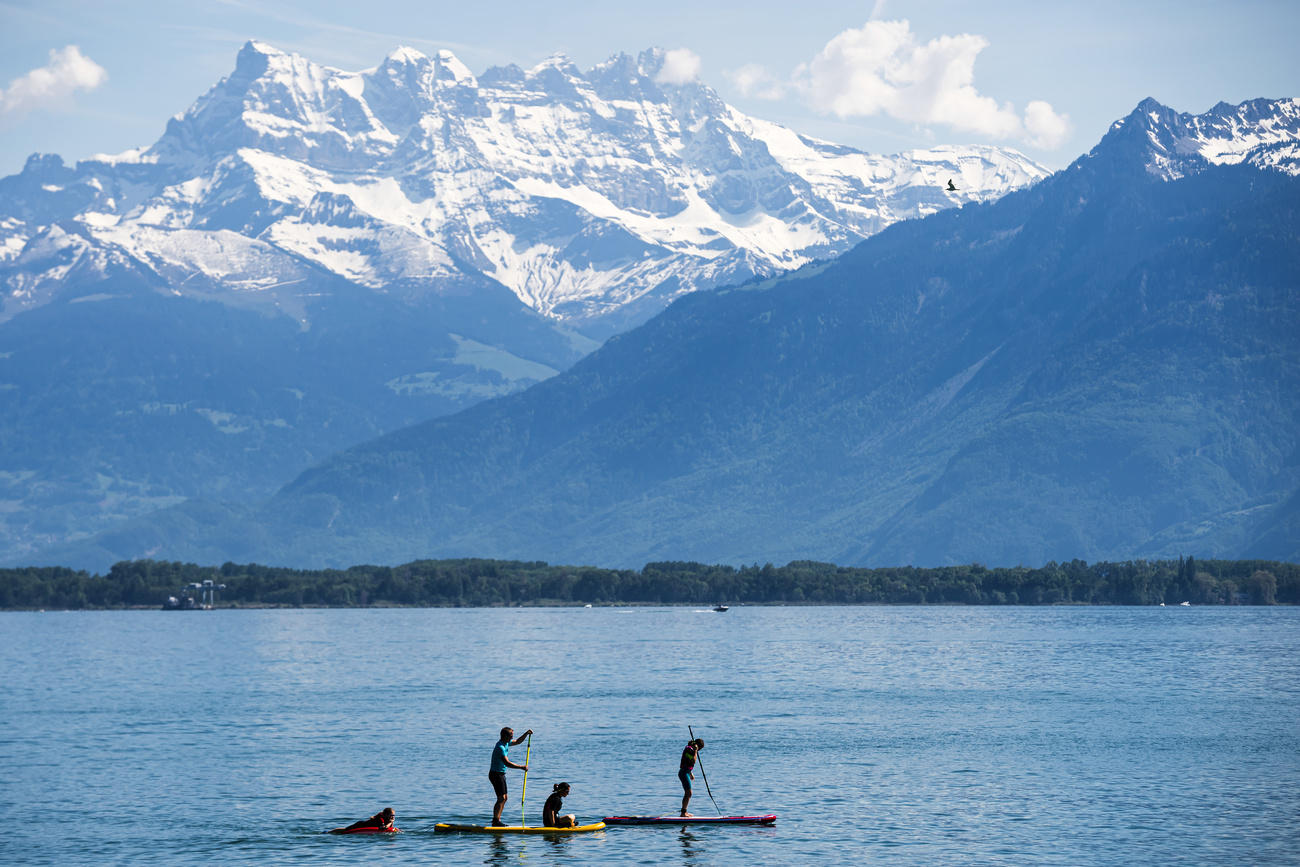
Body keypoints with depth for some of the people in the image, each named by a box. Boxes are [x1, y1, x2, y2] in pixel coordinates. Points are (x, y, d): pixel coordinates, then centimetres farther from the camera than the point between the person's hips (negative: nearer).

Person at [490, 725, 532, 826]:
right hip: (496, 774, -10)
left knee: (504, 798, 11)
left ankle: (497, 820, 14)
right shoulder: (500, 747, -23)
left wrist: (526, 734, 10)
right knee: (501, 798, -12)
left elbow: (517, 742, 25)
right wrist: (521, 767, -25)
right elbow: (507, 763, -29)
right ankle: (495, 821, -11)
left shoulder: (506, 743, 8)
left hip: (501, 775, 10)